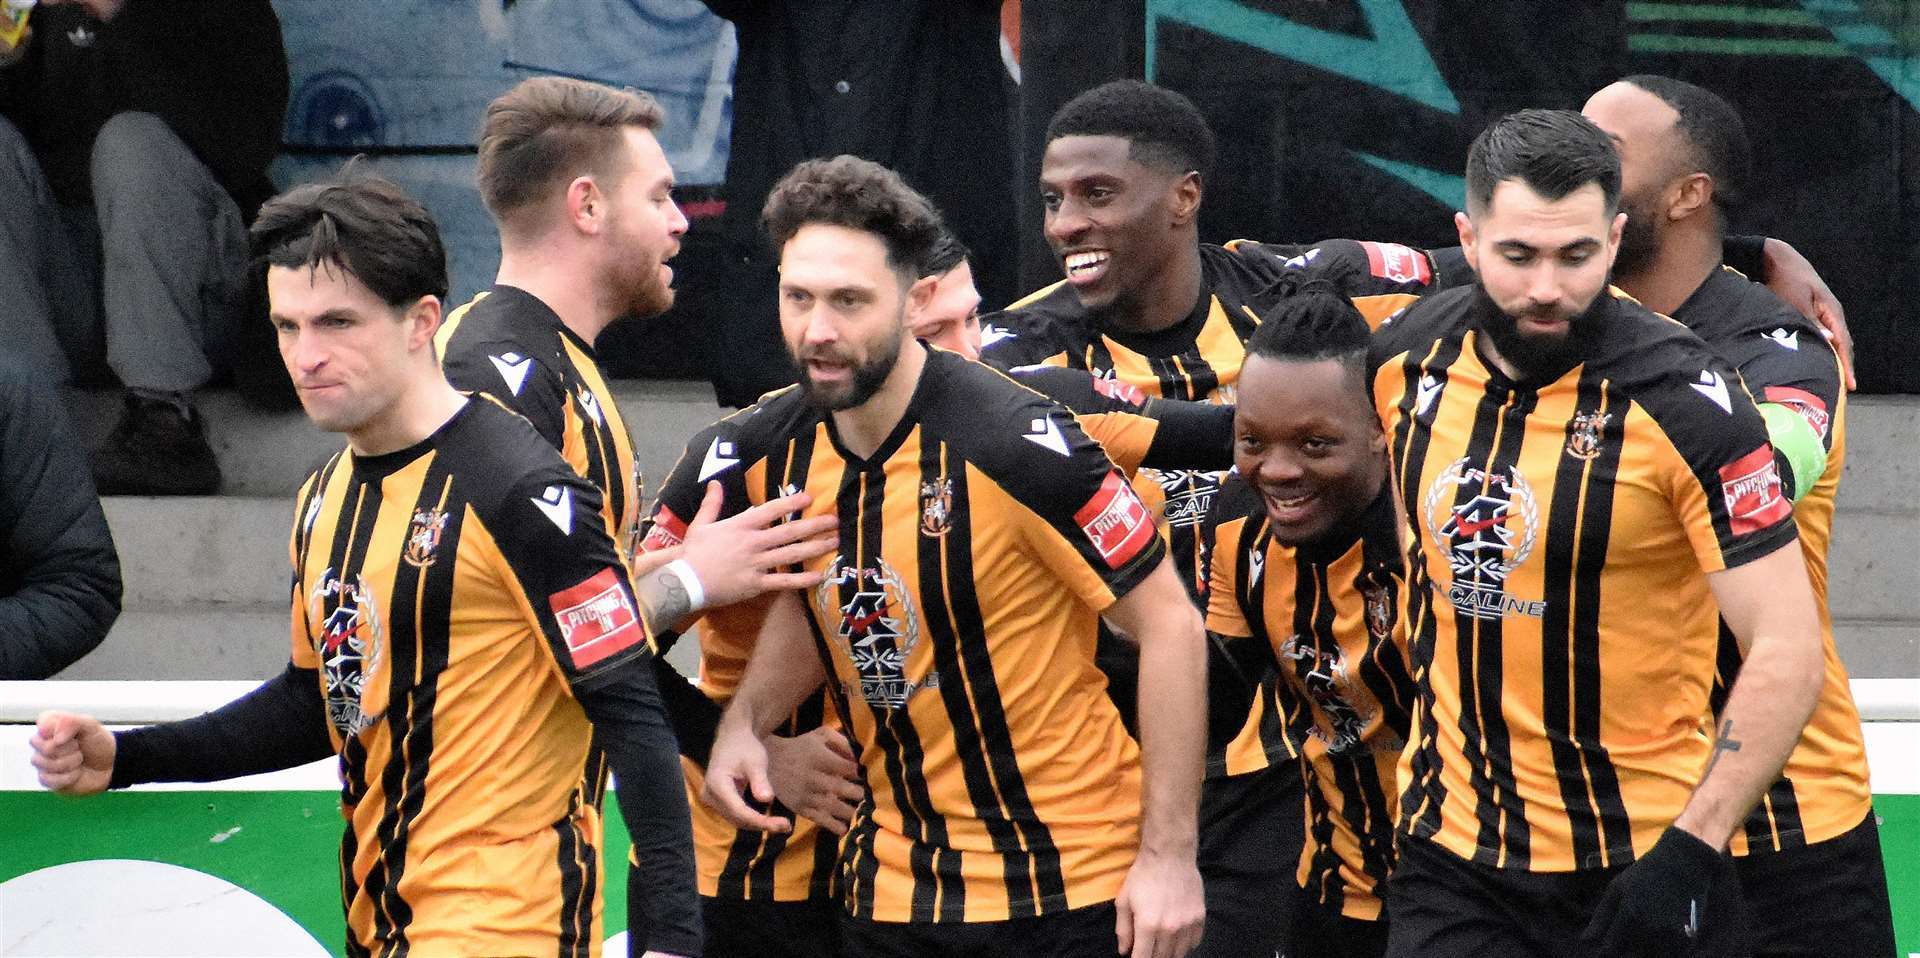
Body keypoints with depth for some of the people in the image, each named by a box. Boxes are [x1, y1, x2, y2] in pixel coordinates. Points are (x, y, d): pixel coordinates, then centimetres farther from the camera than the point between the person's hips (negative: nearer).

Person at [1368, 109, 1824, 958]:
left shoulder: (1679, 401, -15)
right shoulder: (1406, 358, -1)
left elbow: (1787, 649, -16)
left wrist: (1691, 852, -22)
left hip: (1642, 863, -4)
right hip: (1453, 853, 4)